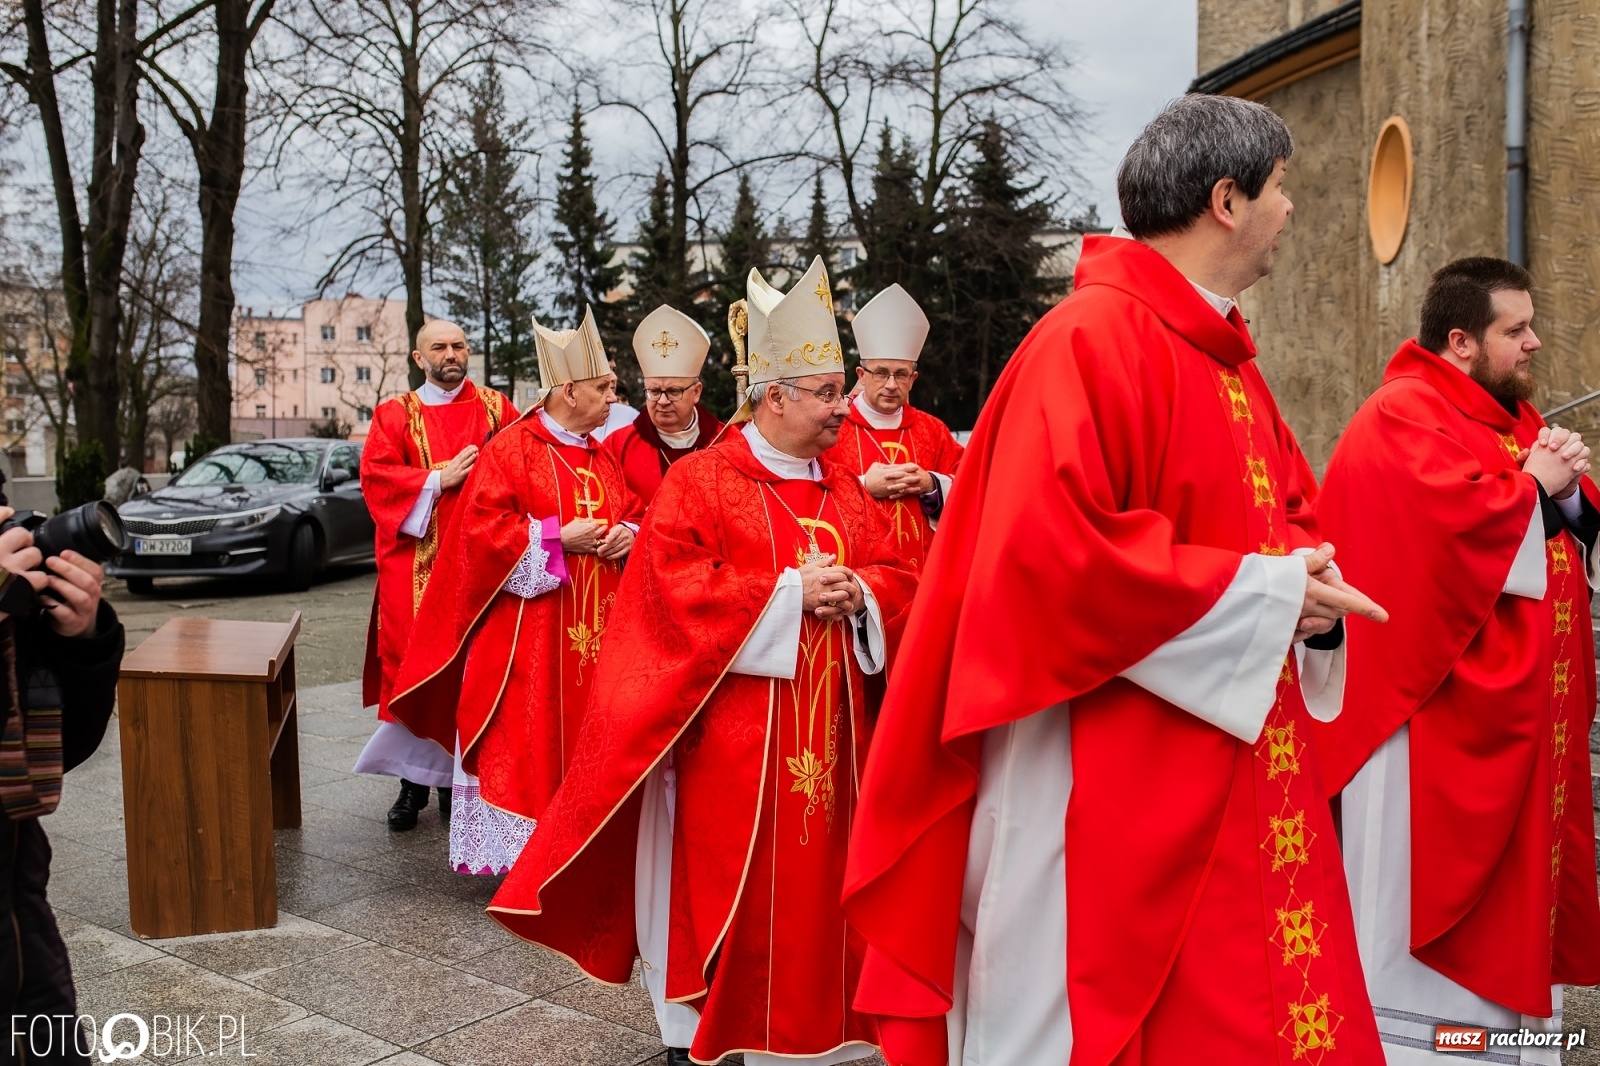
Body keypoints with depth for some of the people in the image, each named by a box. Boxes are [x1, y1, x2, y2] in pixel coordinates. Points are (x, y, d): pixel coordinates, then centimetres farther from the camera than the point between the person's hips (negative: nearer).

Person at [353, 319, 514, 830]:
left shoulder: (495, 407, 12)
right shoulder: (395, 414, 10)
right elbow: (375, 475, -2)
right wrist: (441, 478, -13)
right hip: (415, 564, 0)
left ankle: (453, 774, 12)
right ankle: (413, 780, 9)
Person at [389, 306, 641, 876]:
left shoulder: (602, 458, 14)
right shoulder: (511, 449, -7)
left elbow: (632, 514, 19)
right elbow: (483, 528, -13)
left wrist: (626, 536, -4)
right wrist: (558, 537, -17)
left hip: (593, 631, 7)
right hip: (528, 635, -7)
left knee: (583, 733, 9)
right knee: (528, 742, -4)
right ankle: (524, 849, 5)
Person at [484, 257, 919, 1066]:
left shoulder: (844, 494, 12)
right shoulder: (699, 482, -7)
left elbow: (895, 577, 13)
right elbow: (676, 589, -16)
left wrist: (855, 593, -10)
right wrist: (790, 592, -18)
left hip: (823, 730, 6)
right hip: (728, 732, -5)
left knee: (809, 873, 10)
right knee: (715, 877, 2)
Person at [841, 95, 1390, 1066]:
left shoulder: (1230, 364, 15)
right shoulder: (1092, 341, -15)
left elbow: (1290, 517, 23)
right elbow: (1050, 551, -25)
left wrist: (1308, 586, -2)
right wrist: (1261, 593, -17)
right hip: (1112, 800, -9)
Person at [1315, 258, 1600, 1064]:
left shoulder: (1512, 417, 17)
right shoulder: (1405, 417, -12)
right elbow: (1464, 522, -26)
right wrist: (1533, 486, -9)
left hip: (1511, 706, 10)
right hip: (1440, 704, -9)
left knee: (1506, 875, 15)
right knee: (1432, 882, -3)